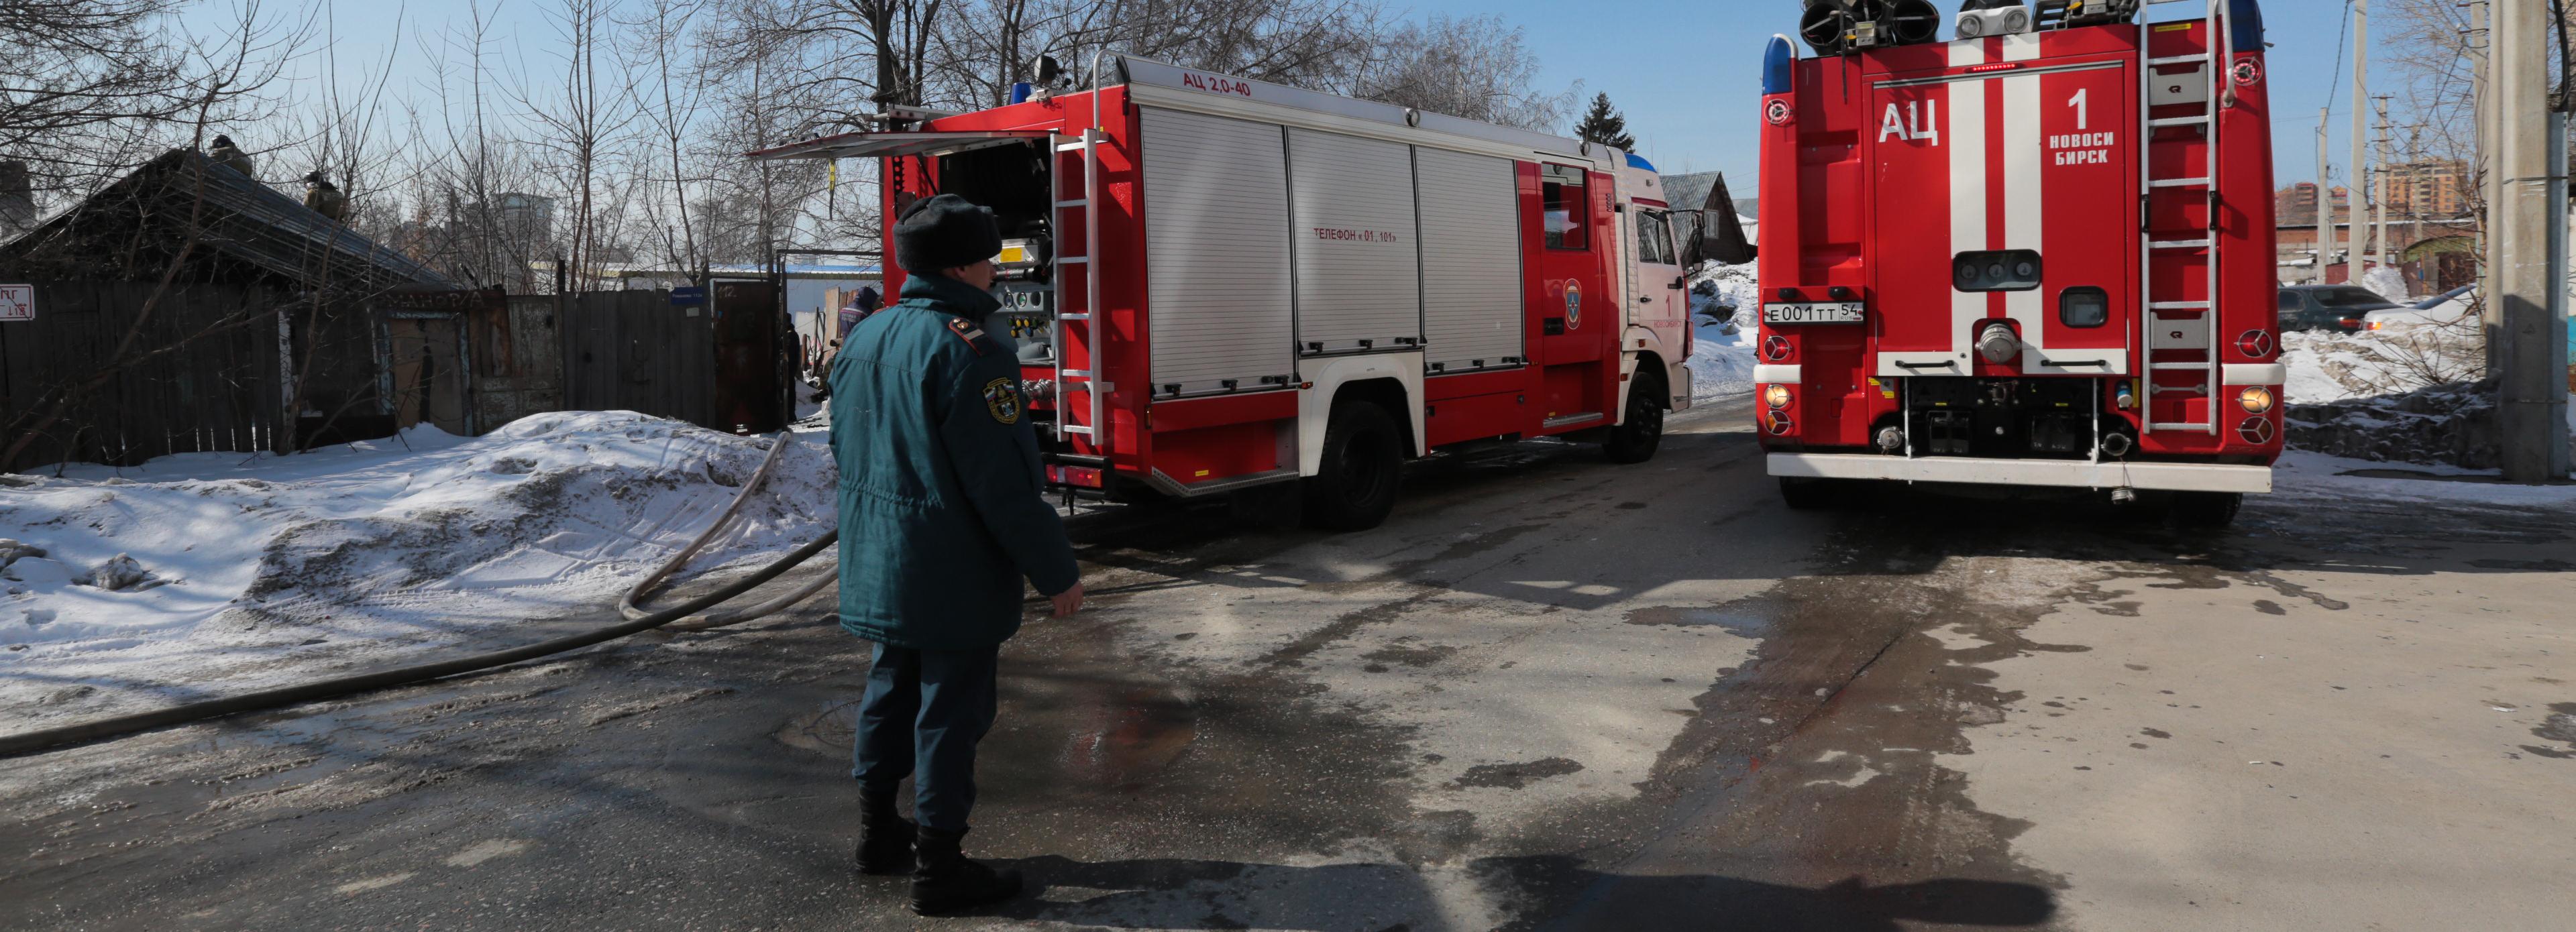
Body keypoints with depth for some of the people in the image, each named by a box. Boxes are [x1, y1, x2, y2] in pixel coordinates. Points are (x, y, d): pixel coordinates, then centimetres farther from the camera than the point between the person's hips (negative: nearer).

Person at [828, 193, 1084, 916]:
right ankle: (939, 867, 9)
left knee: (892, 689, 20)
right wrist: (1056, 572, -14)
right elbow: (1005, 483, -22)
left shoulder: (864, 339, 9)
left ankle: (878, 829, 34)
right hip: (954, 576, -9)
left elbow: (846, 451, 18)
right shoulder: (966, 352, -20)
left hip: (878, 567, 9)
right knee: (950, 708, 1)